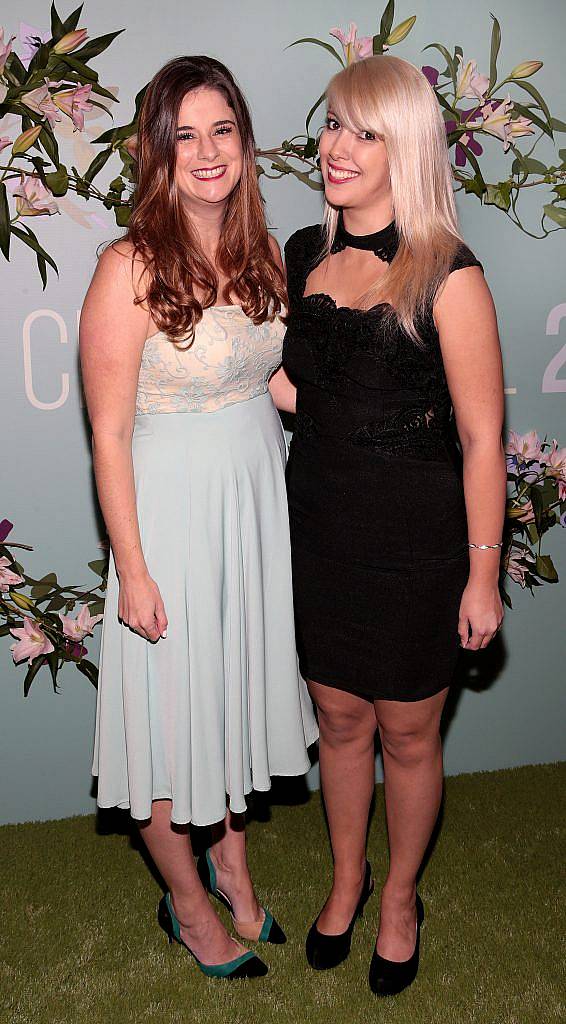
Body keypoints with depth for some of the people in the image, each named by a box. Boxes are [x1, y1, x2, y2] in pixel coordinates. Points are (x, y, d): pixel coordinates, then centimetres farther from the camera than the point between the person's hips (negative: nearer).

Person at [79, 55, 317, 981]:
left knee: (241, 686, 21)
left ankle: (231, 861, 46)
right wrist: (132, 571, -15)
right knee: (173, 707, 10)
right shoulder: (131, 270, -17)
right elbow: (109, 436, -16)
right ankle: (188, 904, 34)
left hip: (259, 499, 7)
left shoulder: (261, 253, 2)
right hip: (173, 512, -6)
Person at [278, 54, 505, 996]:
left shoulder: (448, 277, -16)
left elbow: (481, 438, -13)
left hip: (415, 538, -4)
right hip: (318, 525, 5)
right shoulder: (305, 254, 2)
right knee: (339, 717, 19)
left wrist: (482, 574, -11)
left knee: (407, 734, 13)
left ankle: (400, 899, 40)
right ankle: (347, 879, 44)